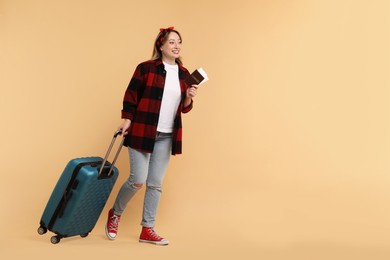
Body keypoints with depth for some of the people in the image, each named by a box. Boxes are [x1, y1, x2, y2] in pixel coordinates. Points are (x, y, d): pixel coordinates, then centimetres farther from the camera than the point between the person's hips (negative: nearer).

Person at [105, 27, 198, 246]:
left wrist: (189, 98, -7)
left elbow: (184, 108, 13)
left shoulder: (184, 74, 9)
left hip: (166, 137, 5)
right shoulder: (146, 68, -5)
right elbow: (131, 96, -1)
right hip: (142, 131, -4)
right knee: (138, 180, -5)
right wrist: (127, 119, -9)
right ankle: (115, 214, 23)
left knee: (155, 184, 7)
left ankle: (147, 230, 17)